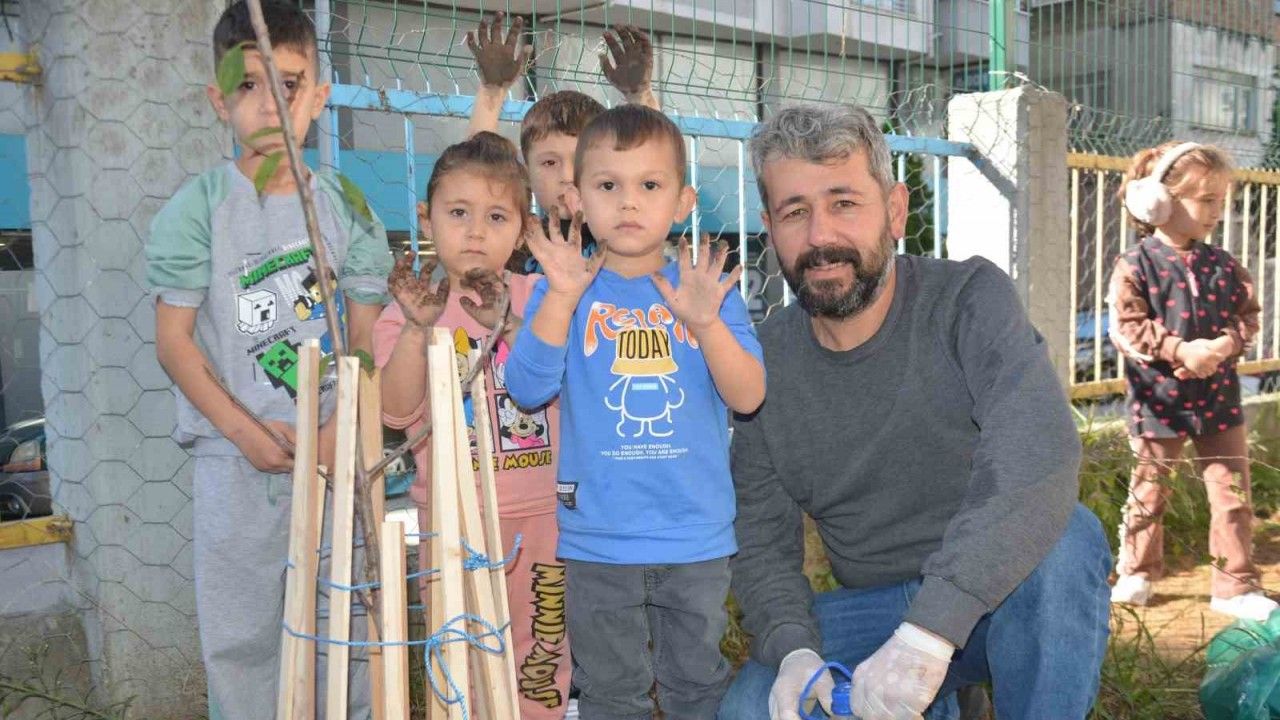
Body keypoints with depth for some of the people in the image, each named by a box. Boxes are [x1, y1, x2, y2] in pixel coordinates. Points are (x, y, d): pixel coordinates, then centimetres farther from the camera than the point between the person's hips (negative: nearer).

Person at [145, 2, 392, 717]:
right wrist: (245, 432, -12)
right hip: (238, 458, -2)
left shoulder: (345, 206, 3)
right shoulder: (199, 207, -3)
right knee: (242, 630, 7)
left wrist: (339, 432, -10)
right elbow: (174, 339, -4)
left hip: (334, 451, 2)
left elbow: (367, 339, 4)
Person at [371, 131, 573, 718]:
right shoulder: (408, 310, -1)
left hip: (539, 509, 1)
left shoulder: (536, 298, 1)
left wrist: (509, 325, -27)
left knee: (543, 650, 10)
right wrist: (417, 328, -23)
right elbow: (397, 411, -11)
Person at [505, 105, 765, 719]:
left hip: (697, 536, 1)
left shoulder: (707, 289, -1)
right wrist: (561, 299, -22)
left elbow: (748, 397, -9)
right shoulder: (561, 291, -2)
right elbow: (527, 391, -13)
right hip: (597, 539, 0)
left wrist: (706, 321, -24)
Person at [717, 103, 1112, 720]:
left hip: (1000, 602, -2)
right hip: (874, 609, 3)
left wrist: (928, 630, -42)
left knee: (1065, 538, -34)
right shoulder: (763, 362, -3)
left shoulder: (969, 298, -14)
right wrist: (792, 648, -22)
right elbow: (762, 542, -1)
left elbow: (1039, 453, -32)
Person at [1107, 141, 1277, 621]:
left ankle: (1236, 586, 16)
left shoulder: (1223, 266, 4)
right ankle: (1137, 574, 29)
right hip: (1160, 400, -4)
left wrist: (1226, 344, -14)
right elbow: (1127, 328, -16)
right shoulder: (1136, 266, -10)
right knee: (1149, 492, 11)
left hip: (1219, 398, 4)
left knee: (1233, 493, 5)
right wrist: (1182, 351, -23)